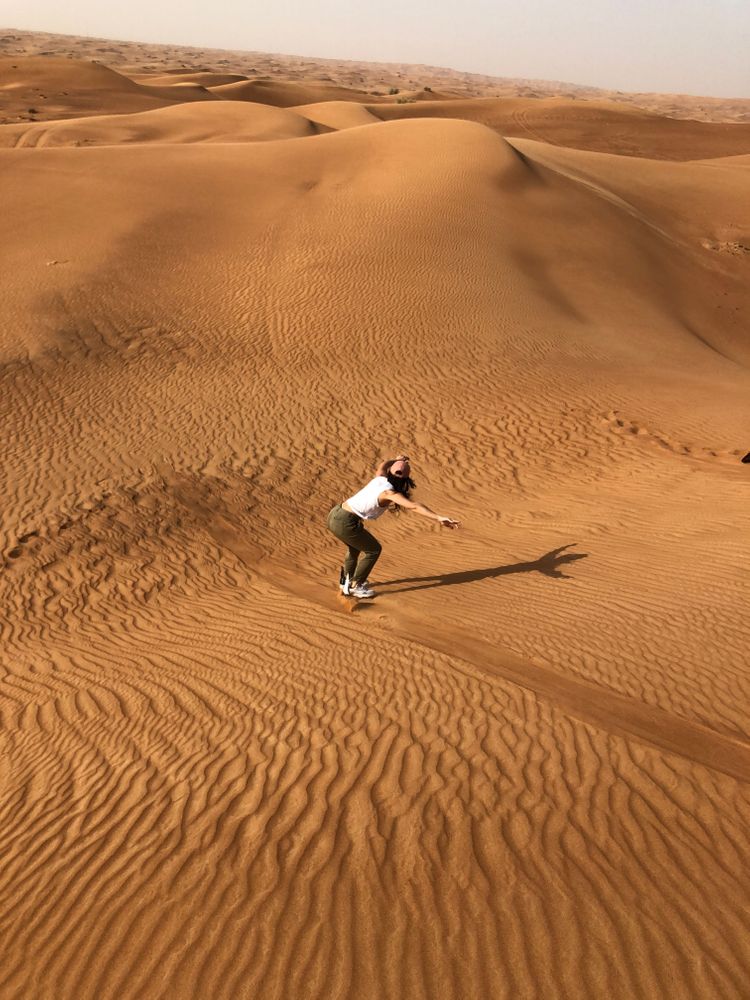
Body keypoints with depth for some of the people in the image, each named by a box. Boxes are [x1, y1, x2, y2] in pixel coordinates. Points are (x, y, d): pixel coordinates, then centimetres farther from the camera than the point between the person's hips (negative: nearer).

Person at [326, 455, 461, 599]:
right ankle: (354, 586, 15)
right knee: (373, 549, 8)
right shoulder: (389, 493, -16)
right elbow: (414, 507, -29)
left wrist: (395, 460, 47)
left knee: (356, 546, 32)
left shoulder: (380, 478, 5)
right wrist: (439, 518, -35)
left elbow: (382, 465, 31)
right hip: (345, 523, -9)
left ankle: (346, 580, 46)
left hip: (335, 515, 9)